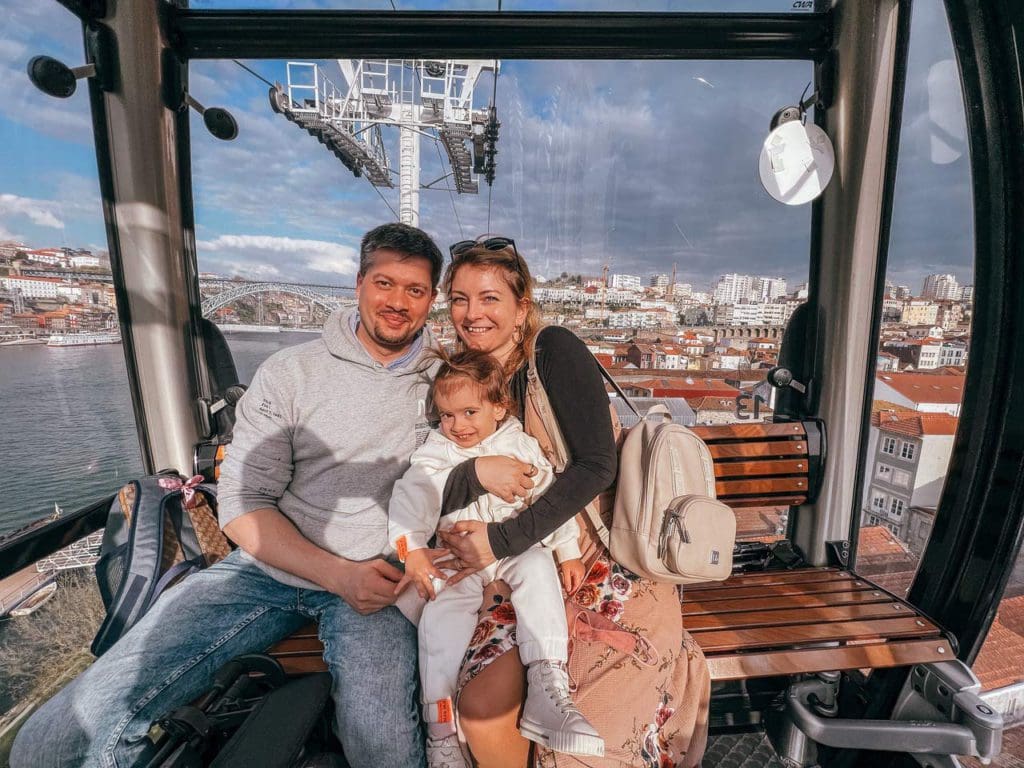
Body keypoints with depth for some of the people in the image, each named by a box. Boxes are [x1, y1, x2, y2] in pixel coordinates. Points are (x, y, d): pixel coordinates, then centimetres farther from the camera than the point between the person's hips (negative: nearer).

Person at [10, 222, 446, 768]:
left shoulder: (444, 376, 2)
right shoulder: (290, 372, -2)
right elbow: (244, 506, -4)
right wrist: (339, 573, -15)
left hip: (378, 581, 0)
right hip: (270, 567, 1)